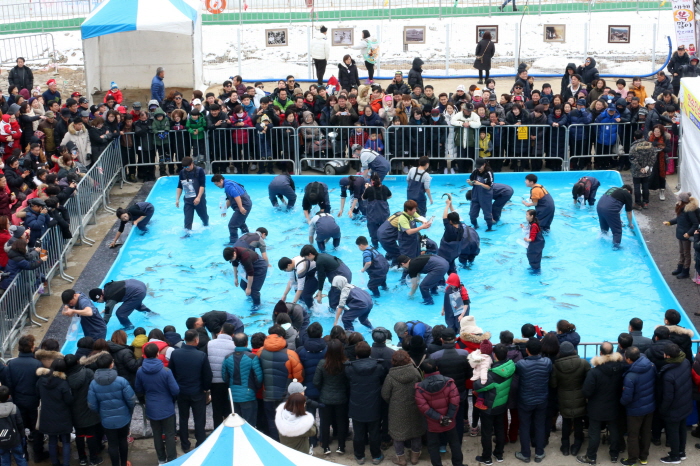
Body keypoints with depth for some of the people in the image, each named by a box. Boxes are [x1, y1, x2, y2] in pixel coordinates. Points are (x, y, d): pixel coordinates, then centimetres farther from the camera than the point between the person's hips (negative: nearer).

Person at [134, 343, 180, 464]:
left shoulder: (140, 371, -11)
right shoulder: (166, 371, -21)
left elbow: (138, 391, 3)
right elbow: (175, 391, -16)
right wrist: (171, 395, 7)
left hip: (151, 409, 3)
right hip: (167, 408, -3)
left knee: (157, 434, 17)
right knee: (170, 435, 9)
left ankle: (161, 459, 27)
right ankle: (171, 460, 12)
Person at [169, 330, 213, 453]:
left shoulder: (175, 354, -11)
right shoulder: (201, 355, -20)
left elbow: (170, 372, -2)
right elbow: (208, 375, -14)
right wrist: (205, 388, 4)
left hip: (181, 392, 3)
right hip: (198, 392, -3)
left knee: (183, 419, 16)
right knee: (199, 420, 9)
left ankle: (185, 445, 24)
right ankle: (201, 446, 15)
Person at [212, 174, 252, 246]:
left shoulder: (228, 185, -16)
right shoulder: (228, 184, 17)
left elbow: (236, 195, -27)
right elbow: (230, 200, 24)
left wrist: (241, 208, -30)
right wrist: (224, 209, 19)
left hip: (244, 205, -12)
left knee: (232, 225, -10)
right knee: (241, 223, 31)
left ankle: (233, 242, -2)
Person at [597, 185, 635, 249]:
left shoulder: (613, 189, 30)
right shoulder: (627, 194, 11)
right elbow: (629, 212, 16)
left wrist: (617, 220, 52)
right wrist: (630, 224, 32)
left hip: (599, 206, 7)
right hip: (609, 210, -7)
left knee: (604, 228, 29)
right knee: (617, 230, 10)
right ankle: (616, 246, 12)